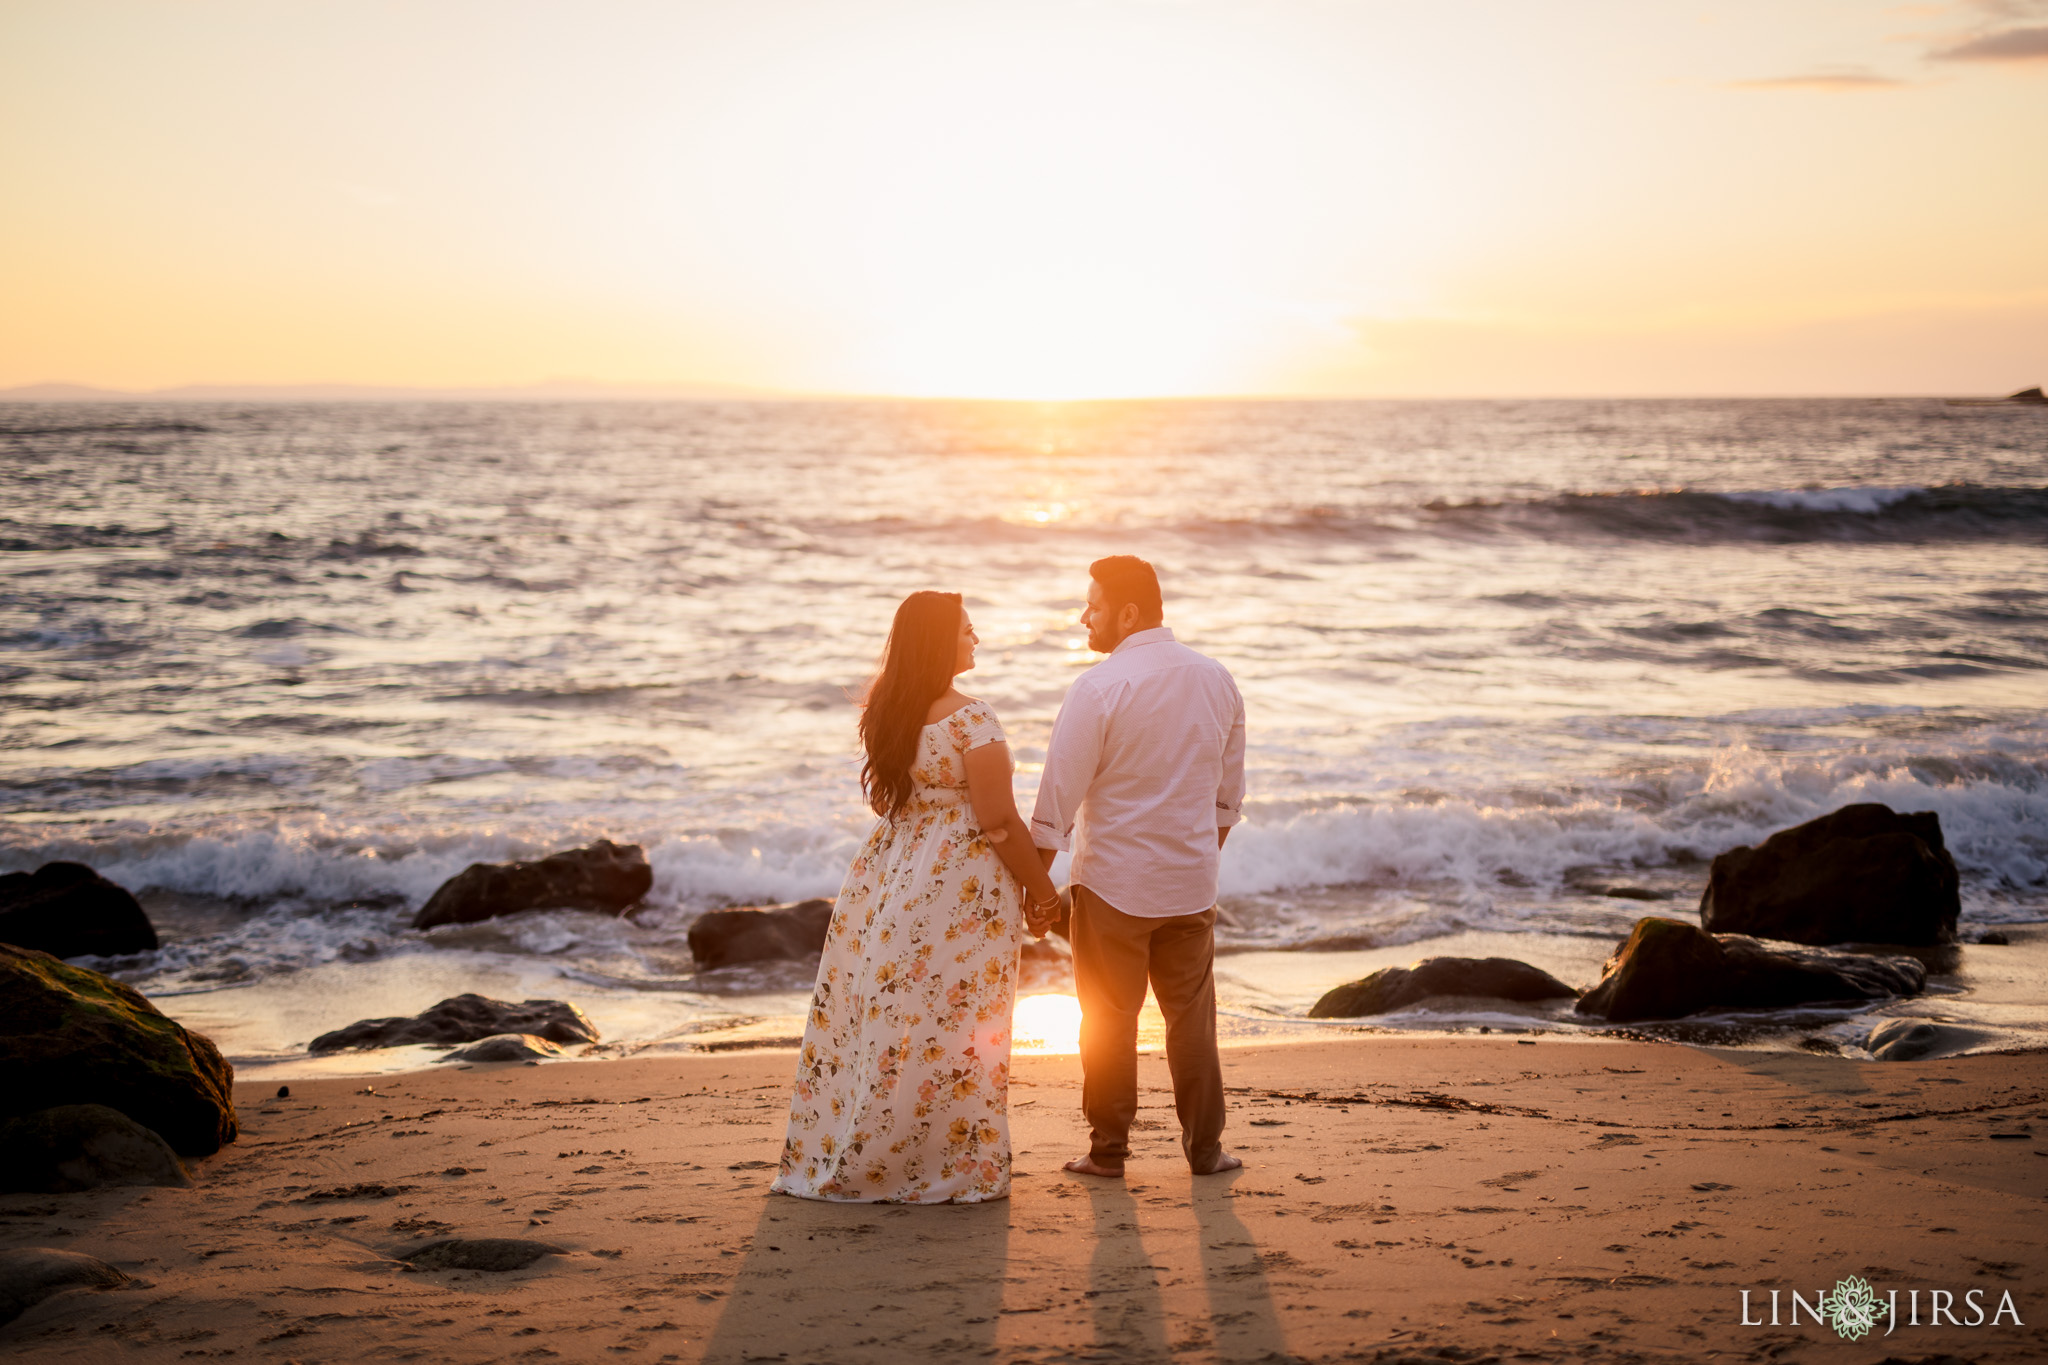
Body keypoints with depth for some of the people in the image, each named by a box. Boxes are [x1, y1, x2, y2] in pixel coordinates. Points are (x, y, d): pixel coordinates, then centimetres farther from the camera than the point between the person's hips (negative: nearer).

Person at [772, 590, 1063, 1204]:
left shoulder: (885, 710, 7)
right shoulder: (969, 718, -16)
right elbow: (998, 820, -17)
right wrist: (1040, 886, -7)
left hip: (890, 872, 7)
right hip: (960, 886, -7)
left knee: (879, 1011, 14)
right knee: (950, 1029, 2)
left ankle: (828, 1155, 20)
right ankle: (951, 1169, 11)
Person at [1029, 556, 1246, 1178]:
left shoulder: (1099, 687, -15)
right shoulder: (1216, 680, 3)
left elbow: (1059, 795, -13)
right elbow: (1229, 794, 11)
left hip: (1112, 881, -4)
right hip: (1192, 881, 5)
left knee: (1110, 1020, 7)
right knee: (1192, 1016, 13)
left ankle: (1108, 1150, 14)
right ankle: (1204, 1147, 18)